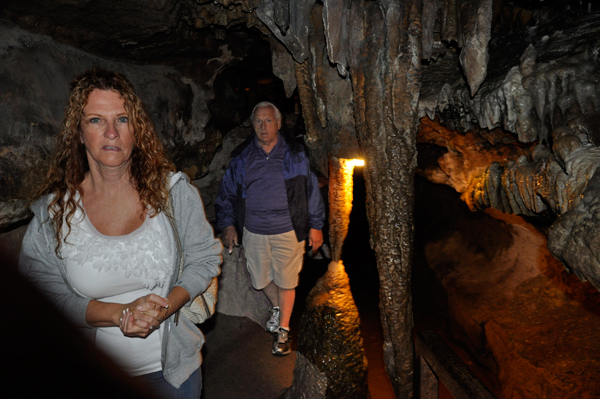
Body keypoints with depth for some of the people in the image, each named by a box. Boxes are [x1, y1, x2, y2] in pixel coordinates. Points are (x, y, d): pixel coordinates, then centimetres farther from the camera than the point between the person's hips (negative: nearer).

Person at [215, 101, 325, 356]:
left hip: (288, 231, -2)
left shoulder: (295, 155, -1)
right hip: (253, 232, 3)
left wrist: (316, 226, 3)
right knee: (261, 278, 16)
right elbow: (227, 194, 9)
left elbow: (312, 190, 4)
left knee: (286, 281, 7)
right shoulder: (241, 157, 3)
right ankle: (277, 308, 48)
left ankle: (283, 330, 27)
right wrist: (227, 224, 0)